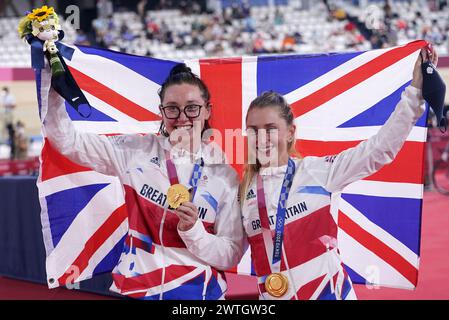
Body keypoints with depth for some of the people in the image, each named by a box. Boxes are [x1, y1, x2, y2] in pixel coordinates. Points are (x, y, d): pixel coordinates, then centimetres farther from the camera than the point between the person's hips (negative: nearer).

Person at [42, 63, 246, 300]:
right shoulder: (135, 152, -2)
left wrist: (192, 229, -20)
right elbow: (65, 139, -3)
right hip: (134, 289, 1)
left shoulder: (225, 176, -4)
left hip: (196, 291, -1)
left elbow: (231, 256, -4)